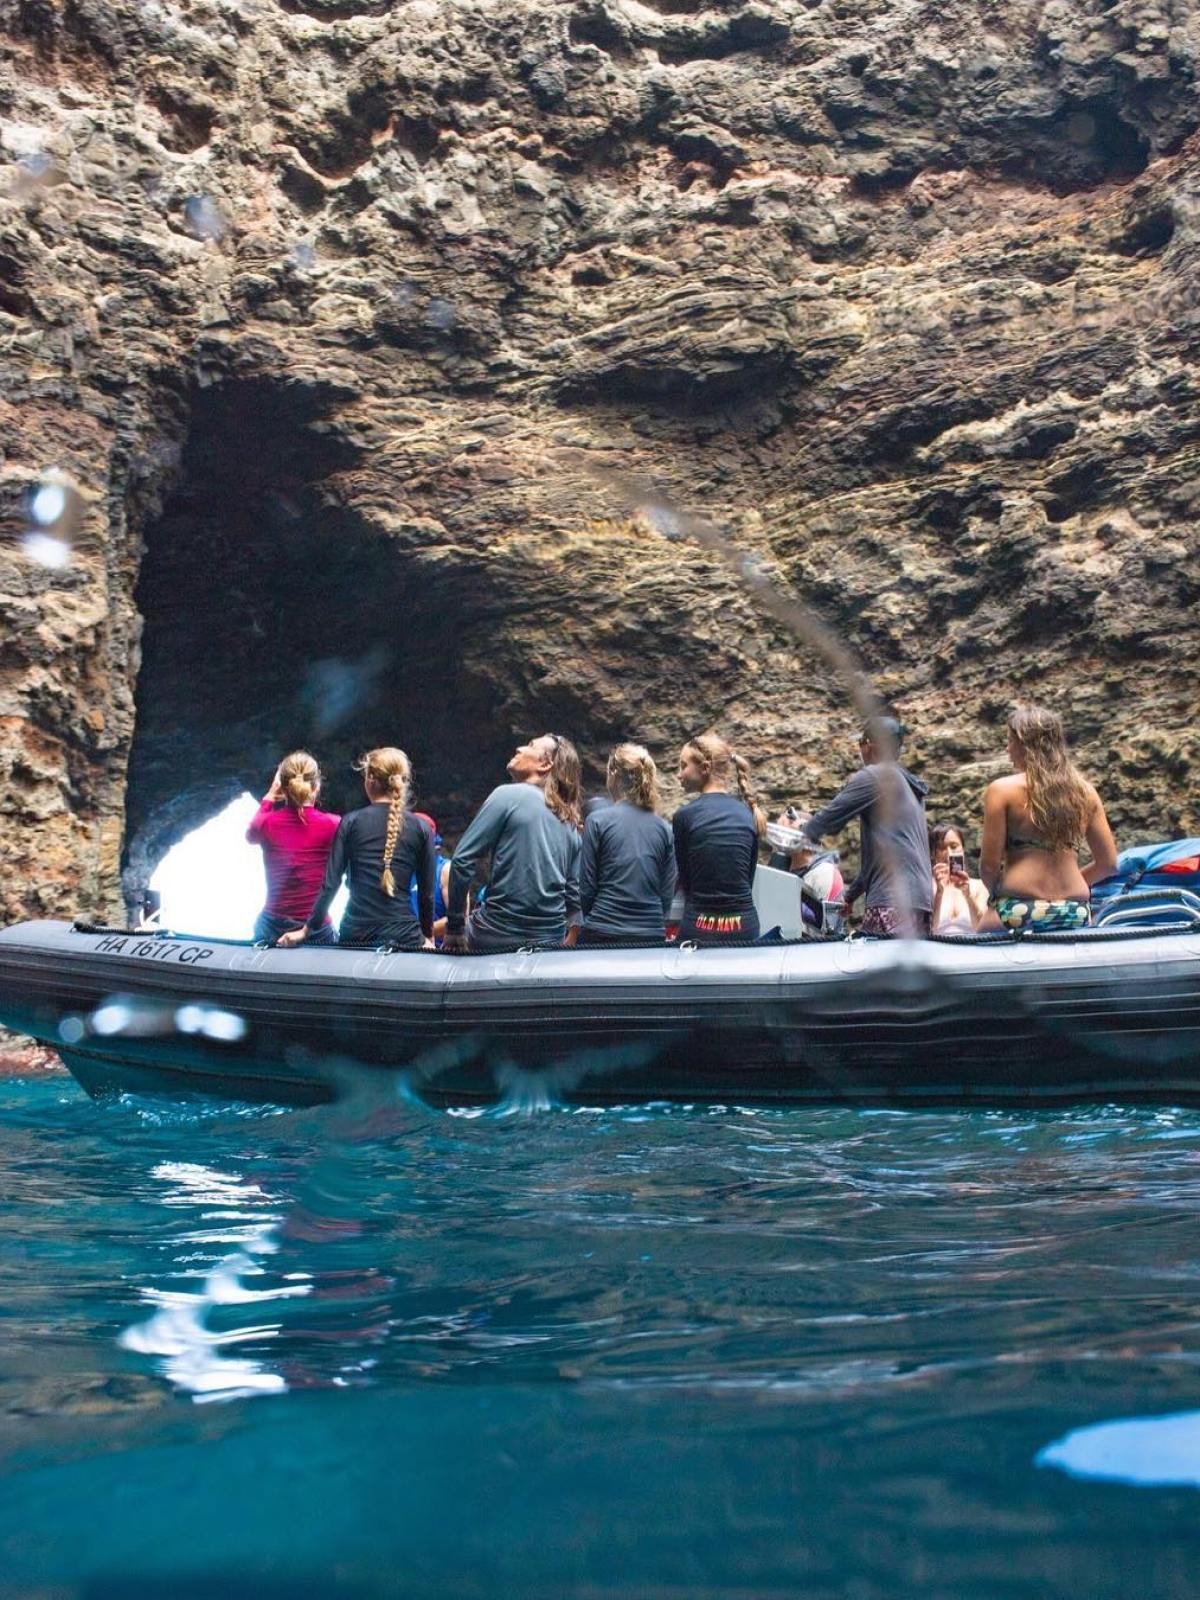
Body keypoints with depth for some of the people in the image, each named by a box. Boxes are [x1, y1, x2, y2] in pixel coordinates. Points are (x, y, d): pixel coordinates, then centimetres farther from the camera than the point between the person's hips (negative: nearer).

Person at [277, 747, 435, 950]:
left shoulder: (351, 822, 0)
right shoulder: (421, 829, 1)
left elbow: (331, 883, -2)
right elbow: (427, 892, 4)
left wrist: (307, 930, 6)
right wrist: (428, 937, 17)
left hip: (355, 933, 1)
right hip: (403, 934, -1)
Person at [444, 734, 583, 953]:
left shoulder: (508, 795, -6)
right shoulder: (571, 824, 9)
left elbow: (463, 860, -11)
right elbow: (573, 894, 10)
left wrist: (455, 926, -6)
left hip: (498, 934, -5)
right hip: (551, 940, 6)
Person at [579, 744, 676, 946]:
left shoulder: (598, 820, -5)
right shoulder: (662, 827, 4)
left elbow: (587, 886, -3)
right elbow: (668, 893, 6)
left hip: (604, 933, -3)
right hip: (653, 934, 3)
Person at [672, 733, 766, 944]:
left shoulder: (685, 816, -6)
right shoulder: (748, 812, 7)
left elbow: (684, 880, 4)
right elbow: (749, 877, 10)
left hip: (700, 927, -4)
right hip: (745, 925, 4)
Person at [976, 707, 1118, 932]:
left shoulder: (1002, 790, -4)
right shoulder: (1085, 791, 9)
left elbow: (989, 866, -6)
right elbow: (1108, 864, 11)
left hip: (1020, 912, -4)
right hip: (1076, 914, 5)